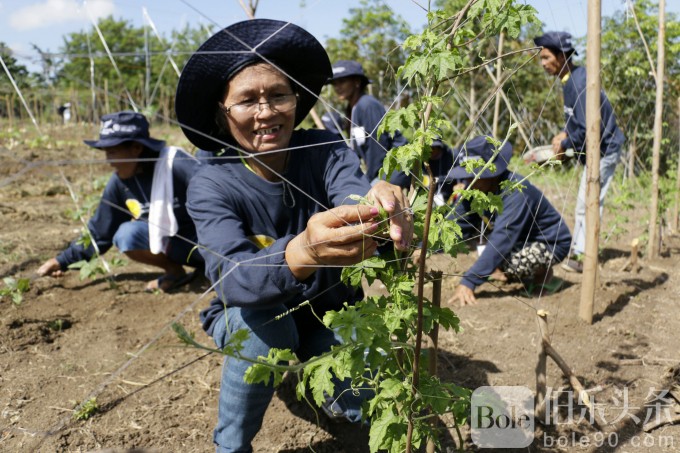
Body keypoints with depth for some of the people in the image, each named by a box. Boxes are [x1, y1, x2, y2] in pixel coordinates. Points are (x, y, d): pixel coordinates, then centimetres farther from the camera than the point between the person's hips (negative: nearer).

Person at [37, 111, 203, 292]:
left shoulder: (177, 165, -24)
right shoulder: (119, 182, -5)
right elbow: (98, 231, 5)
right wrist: (62, 261, 4)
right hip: (169, 240, 5)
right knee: (126, 234, -19)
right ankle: (174, 270, -3)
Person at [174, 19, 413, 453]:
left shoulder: (325, 151, -17)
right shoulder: (211, 187, -22)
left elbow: (355, 194, -39)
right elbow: (230, 276, -40)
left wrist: (383, 204, -64)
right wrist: (302, 253, -62)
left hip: (329, 314, 1)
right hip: (246, 319, -1)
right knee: (261, 319, -34)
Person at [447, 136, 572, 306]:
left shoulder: (516, 193, -34)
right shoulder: (476, 188, -12)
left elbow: (500, 242, -41)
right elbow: (456, 221, -11)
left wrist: (469, 281, -47)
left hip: (551, 243, -7)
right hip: (520, 238, 8)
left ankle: (543, 273, -2)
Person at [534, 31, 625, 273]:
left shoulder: (580, 84, -25)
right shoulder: (570, 79, 5)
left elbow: (587, 128, -28)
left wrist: (565, 145, -14)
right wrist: (564, 133, 2)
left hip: (604, 150, -10)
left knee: (587, 204, -6)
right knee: (584, 204, 16)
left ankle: (582, 257, 2)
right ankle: (577, 250, 26)